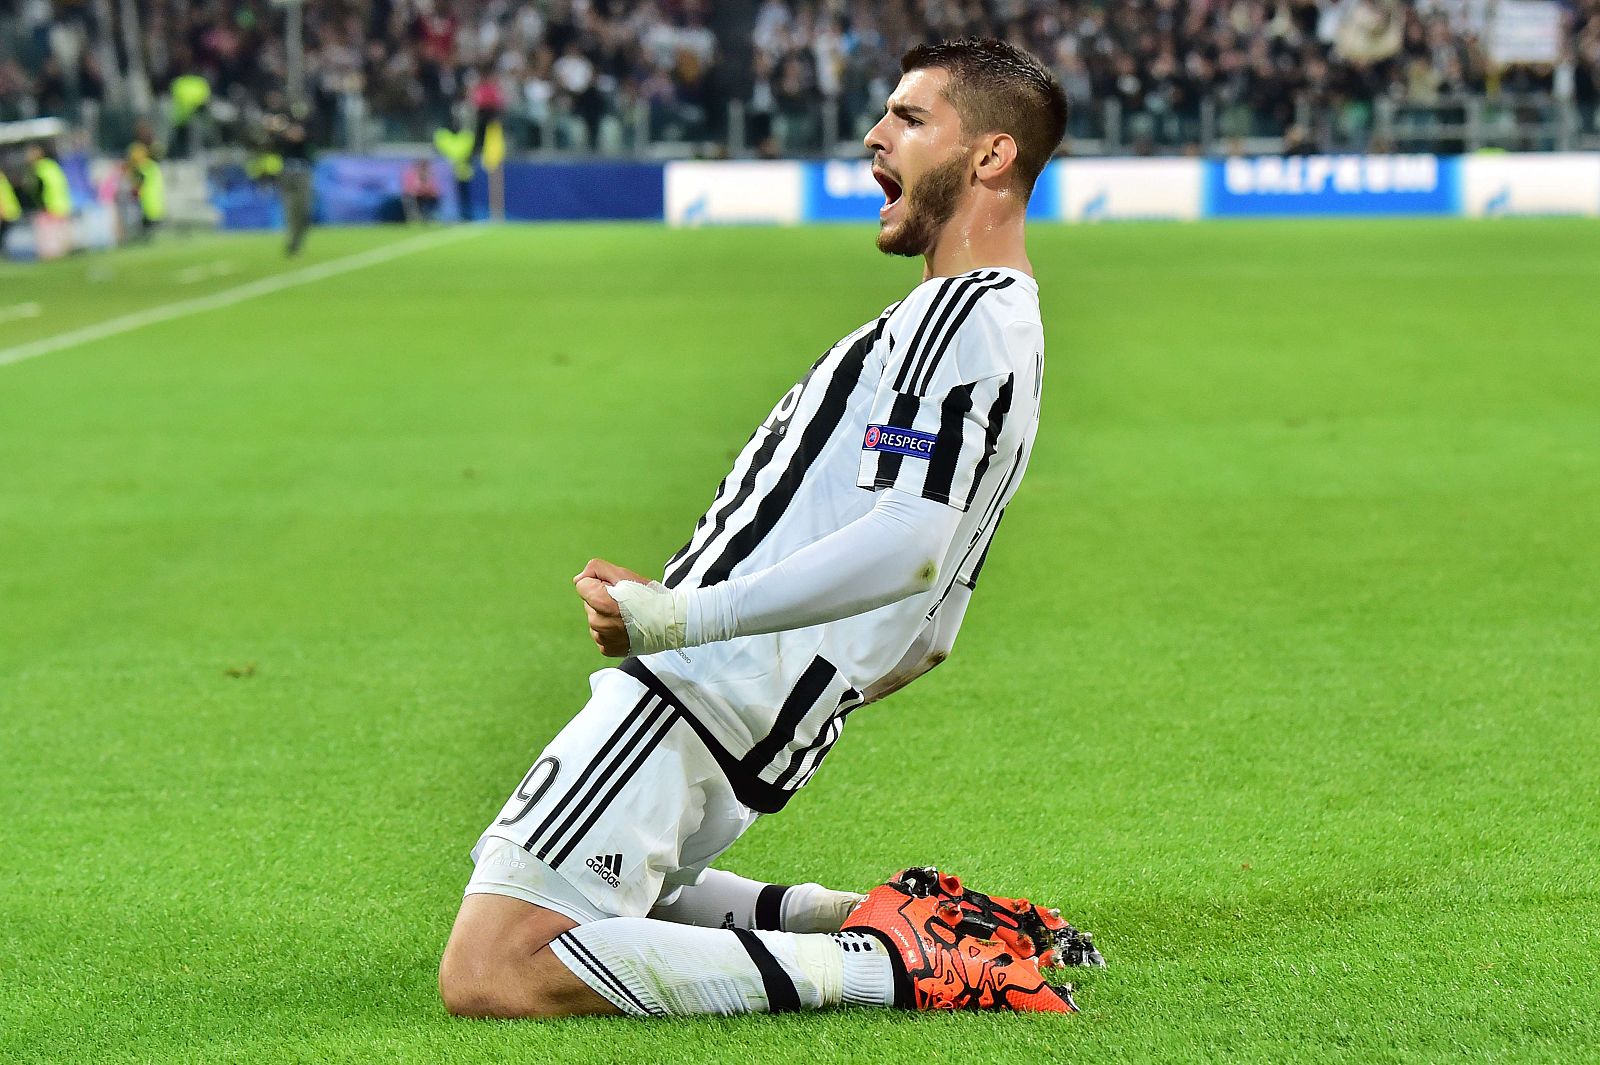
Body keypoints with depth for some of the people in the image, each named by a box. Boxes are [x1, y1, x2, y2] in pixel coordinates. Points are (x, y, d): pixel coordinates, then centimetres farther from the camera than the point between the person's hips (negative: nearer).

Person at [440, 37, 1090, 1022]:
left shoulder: (959, 319, -12)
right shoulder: (1004, 326, 21)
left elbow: (906, 545, -26)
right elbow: (925, 636, 24)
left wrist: (677, 619, -25)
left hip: (700, 690, -11)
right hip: (769, 738, 11)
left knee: (491, 973, -19)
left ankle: (891, 965, -15)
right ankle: (899, 920, 12)